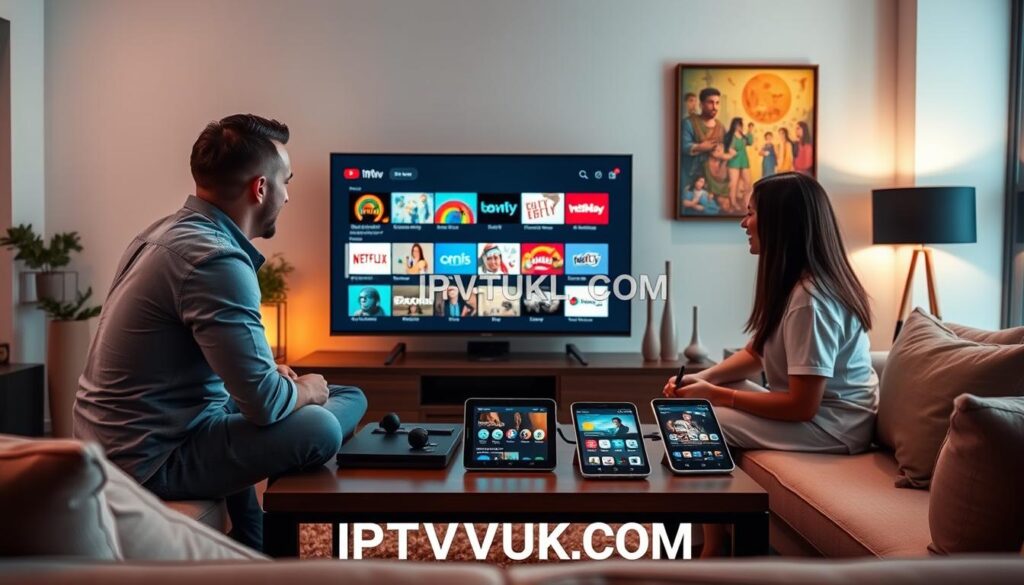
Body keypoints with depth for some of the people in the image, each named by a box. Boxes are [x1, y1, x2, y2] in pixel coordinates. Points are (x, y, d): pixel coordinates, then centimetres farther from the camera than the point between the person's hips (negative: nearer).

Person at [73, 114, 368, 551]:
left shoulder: (169, 230, 7)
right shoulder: (215, 258, -25)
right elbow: (264, 404, -27)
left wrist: (268, 372, 9)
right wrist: (306, 391, -5)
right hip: (149, 458, -11)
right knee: (319, 428, -22)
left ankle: (250, 551, 23)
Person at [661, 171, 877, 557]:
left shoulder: (809, 300, -27)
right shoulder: (790, 282, 5)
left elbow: (802, 406, -27)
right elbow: (755, 354, 11)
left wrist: (716, 395, -19)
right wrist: (702, 378, -6)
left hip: (833, 425, -10)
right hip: (812, 406, 10)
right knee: (701, 392, 5)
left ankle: (713, 550, 1)